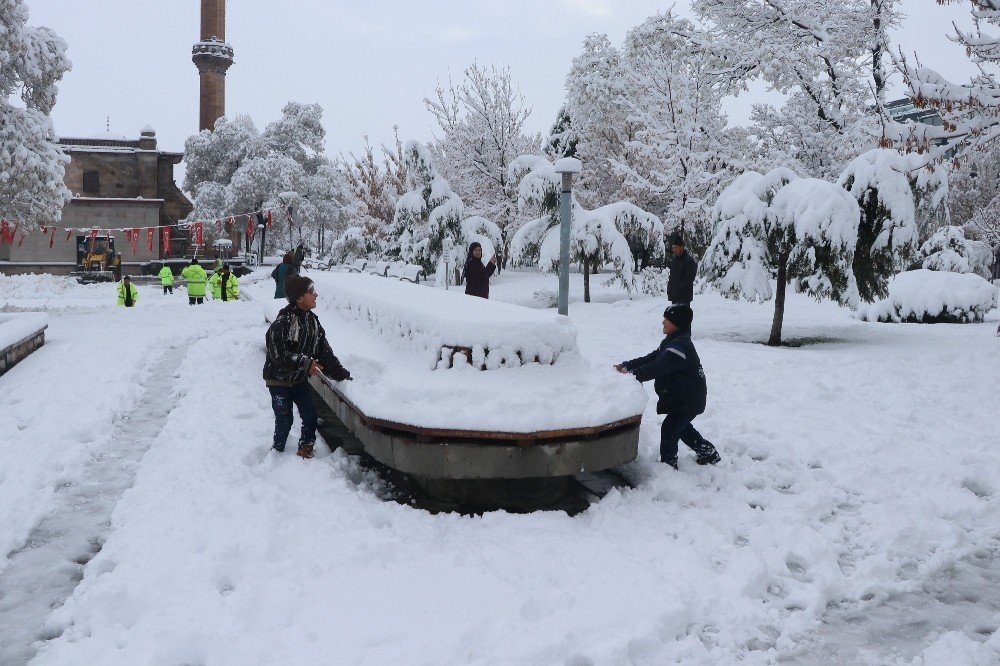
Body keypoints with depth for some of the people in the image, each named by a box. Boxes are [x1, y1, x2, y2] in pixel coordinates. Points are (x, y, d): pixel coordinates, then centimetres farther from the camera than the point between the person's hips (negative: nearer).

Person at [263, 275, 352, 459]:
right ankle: (277, 451, 22)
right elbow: (277, 353, -25)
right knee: (284, 420, -2)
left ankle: (305, 449, 23)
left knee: (310, 415, 3)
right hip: (279, 379, -6)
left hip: (299, 379, 6)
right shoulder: (284, 321, -22)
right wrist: (305, 363, -24)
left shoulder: (312, 321, 0)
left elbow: (324, 352, 3)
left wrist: (342, 374, -2)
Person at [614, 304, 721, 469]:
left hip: (689, 400, -11)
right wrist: (626, 365, -6)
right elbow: (650, 358, 6)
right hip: (681, 397, 11)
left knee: (669, 429, -8)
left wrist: (632, 374, -33)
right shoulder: (671, 342, 8)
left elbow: (656, 368, -33)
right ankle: (709, 453, 38)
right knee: (681, 427, 25)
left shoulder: (680, 346, -27)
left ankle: (667, 466, 3)